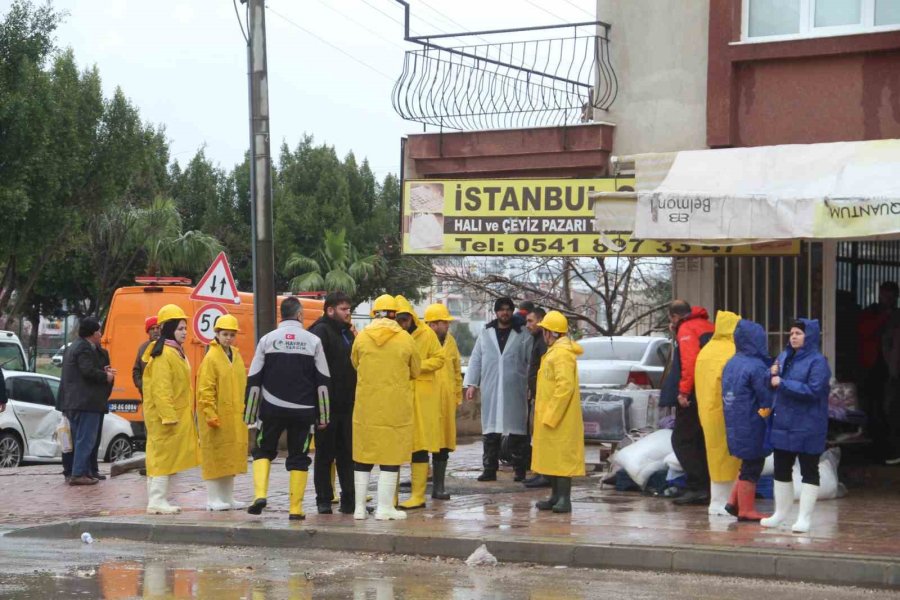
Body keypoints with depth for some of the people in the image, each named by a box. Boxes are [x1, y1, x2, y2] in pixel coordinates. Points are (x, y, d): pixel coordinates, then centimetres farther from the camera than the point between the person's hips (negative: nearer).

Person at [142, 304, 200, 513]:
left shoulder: (176, 352, 17)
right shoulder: (164, 355, -16)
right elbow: (160, 389, -21)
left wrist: (189, 413, 21)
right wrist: (169, 416, -24)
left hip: (177, 415, 10)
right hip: (166, 416, -10)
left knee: (169, 459, 12)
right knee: (163, 457, -8)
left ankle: (161, 500, 17)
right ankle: (157, 502, -6)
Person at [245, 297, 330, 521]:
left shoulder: (267, 340, 0)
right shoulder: (313, 341, -1)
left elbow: (253, 380, 1)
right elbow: (323, 381, 0)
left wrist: (250, 414, 7)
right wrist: (323, 415, 7)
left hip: (272, 409, 0)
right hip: (303, 410, 0)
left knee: (263, 451, 15)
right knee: (299, 458, 8)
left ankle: (260, 494, -5)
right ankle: (296, 509, 6)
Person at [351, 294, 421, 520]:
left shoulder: (361, 337, 0)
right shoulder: (405, 339, -4)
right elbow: (415, 371, 7)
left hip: (366, 406, 2)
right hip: (395, 406, -2)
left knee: (363, 455, 10)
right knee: (391, 454, 3)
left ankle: (359, 507, 13)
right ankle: (384, 507, 2)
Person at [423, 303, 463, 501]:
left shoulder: (450, 341, 13)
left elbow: (457, 371, 20)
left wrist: (458, 396, 17)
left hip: (446, 402, 6)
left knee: (443, 444, 7)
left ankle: (439, 486, 15)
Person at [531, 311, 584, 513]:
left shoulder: (562, 354, -17)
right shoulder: (553, 352, 17)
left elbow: (565, 386, -24)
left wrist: (551, 415, -23)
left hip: (559, 418, -11)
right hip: (549, 416, 11)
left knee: (561, 456, -10)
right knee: (551, 457, 13)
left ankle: (564, 499, -10)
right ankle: (556, 496, 19)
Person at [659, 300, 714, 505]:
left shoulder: (686, 329, -9)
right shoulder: (708, 327, 19)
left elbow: (689, 361, -21)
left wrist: (683, 391, -23)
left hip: (693, 397, -9)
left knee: (682, 440, -4)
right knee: (701, 441, 15)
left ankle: (697, 487, -11)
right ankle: (708, 487, 13)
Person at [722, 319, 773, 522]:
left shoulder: (731, 364, 6)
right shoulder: (756, 366, -19)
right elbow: (768, 398, -18)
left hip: (735, 425, 8)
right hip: (752, 427, -8)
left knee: (749, 464, 21)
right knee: (752, 467, 4)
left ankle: (734, 502, 18)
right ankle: (746, 509, 12)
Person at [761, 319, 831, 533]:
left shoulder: (817, 361, -11)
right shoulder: (784, 357, 10)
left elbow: (813, 390, -22)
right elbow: (774, 386, 17)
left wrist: (783, 383, -20)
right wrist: (773, 374, -6)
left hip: (807, 427, -7)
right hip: (783, 423, 7)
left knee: (809, 471, 2)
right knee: (781, 470, 14)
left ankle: (804, 517, 6)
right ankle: (781, 512, 27)